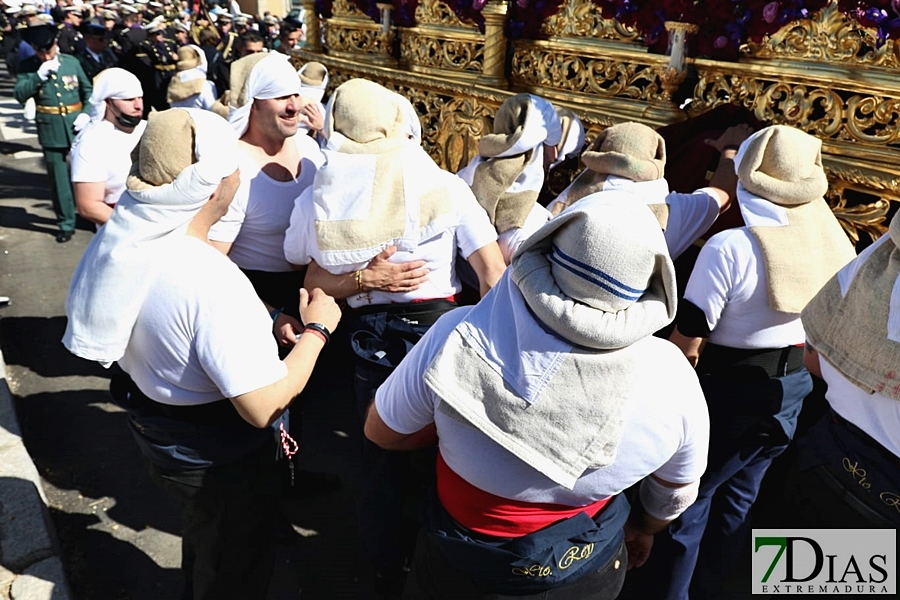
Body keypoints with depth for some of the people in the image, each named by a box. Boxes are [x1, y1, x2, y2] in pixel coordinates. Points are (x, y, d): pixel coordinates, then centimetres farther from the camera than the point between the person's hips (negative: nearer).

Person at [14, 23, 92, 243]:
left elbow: (88, 90, 9)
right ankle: (66, 224, 14)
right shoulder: (27, 66, 1)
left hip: (77, 125, 0)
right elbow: (19, 95, -9)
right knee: (58, 179, 5)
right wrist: (39, 75, -20)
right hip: (50, 129, 0)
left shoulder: (72, 62, 3)